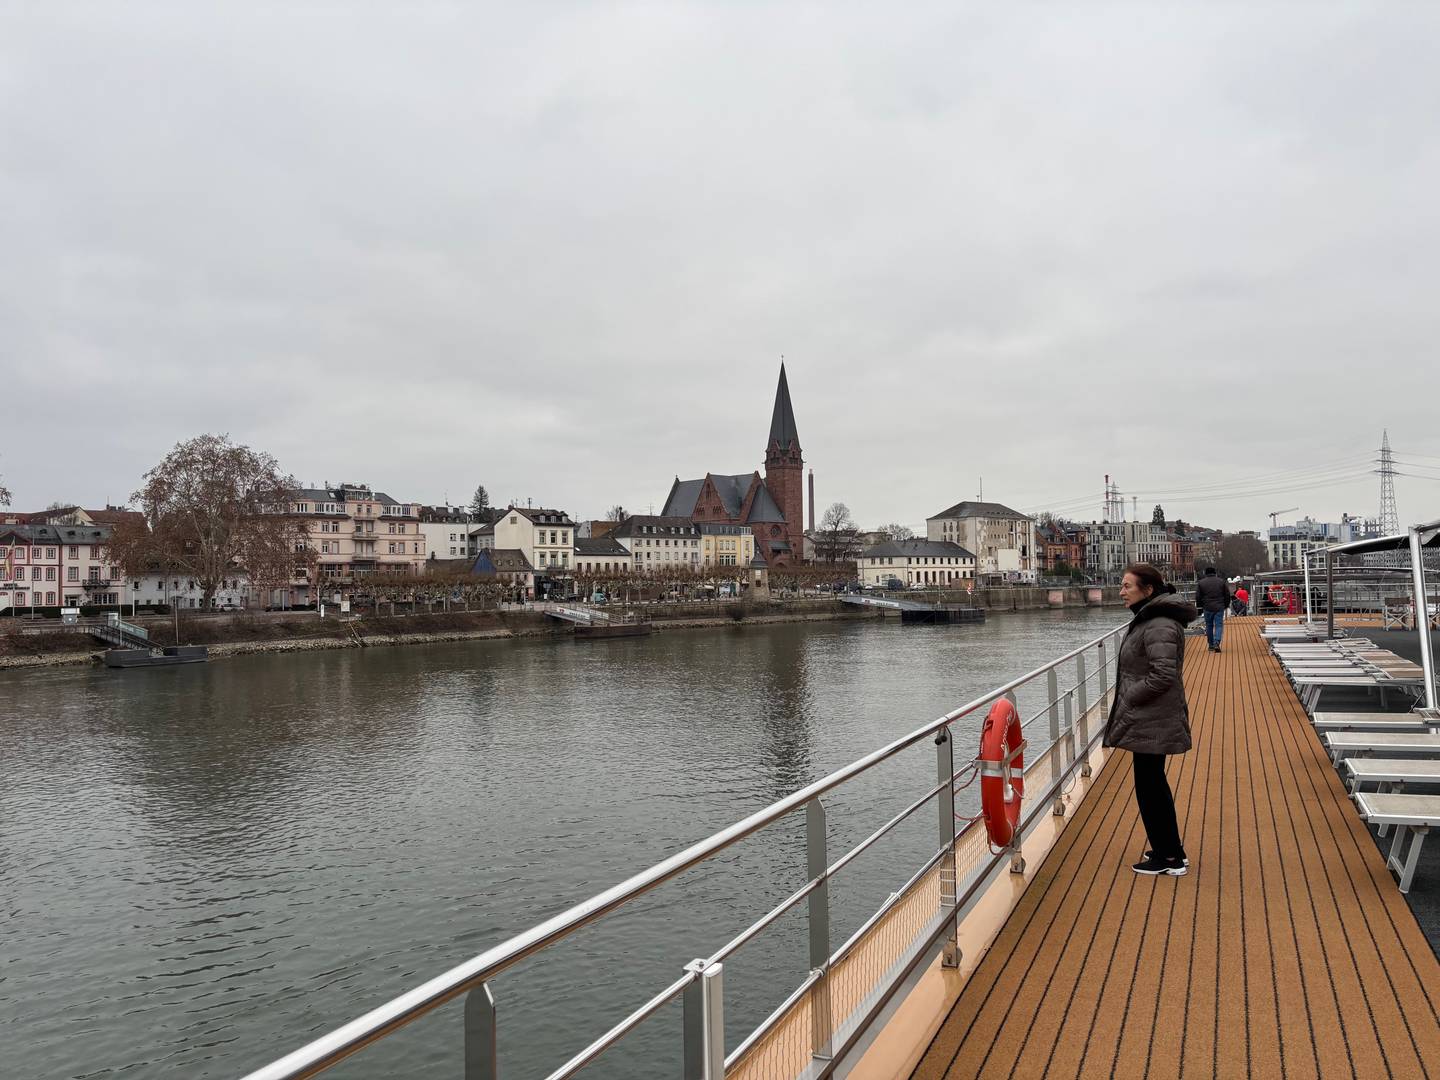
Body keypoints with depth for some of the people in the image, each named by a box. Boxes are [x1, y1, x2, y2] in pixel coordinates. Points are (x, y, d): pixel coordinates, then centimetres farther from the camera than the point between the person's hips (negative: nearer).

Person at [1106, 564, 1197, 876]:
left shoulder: (1158, 626, -22)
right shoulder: (1151, 618, 12)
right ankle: (1172, 851, 32)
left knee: (1149, 786, 1)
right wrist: (1129, 698, 12)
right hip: (1151, 720, 11)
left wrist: (1129, 697, -17)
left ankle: (1167, 856, 14)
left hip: (1152, 723, -11)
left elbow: (1163, 675, -28)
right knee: (1155, 784, 19)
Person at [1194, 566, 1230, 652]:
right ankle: (1216, 643, -19)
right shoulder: (1221, 581, 4)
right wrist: (1226, 605, 19)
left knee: (1209, 626, 11)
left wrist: (1200, 606, 14)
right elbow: (1227, 595, 8)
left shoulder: (1200, 583, 1)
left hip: (1207, 608, 0)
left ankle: (1211, 645, 15)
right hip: (1219, 608, 0)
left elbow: (1198, 597, 2)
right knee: (1218, 625, 0)